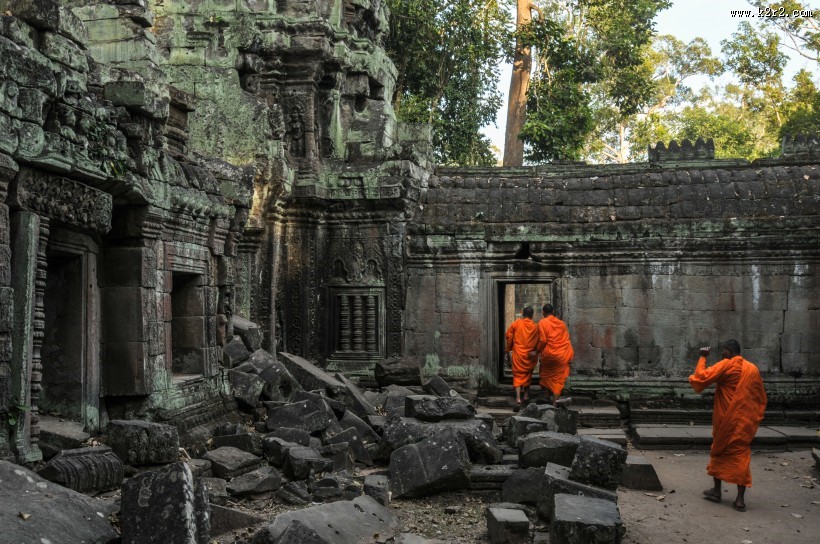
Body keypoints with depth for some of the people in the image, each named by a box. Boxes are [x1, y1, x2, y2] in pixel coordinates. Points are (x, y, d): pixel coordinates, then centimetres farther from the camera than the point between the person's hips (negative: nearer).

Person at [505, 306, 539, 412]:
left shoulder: (516, 323, -2)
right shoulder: (535, 327, -2)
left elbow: (509, 337, 2)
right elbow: (538, 342, -1)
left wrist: (508, 351, 11)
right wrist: (535, 352, 14)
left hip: (518, 354, -2)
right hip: (530, 355, 2)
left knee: (518, 375, -1)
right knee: (528, 374, 24)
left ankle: (518, 399, -17)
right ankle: (526, 394, 32)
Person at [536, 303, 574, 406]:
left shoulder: (542, 323, -4)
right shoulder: (562, 323, 8)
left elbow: (543, 340, -11)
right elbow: (567, 340, 5)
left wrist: (538, 351, 5)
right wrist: (570, 356, 6)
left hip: (548, 354, -3)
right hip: (562, 356, 3)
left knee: (546, 376, 20)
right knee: (558, 379, 7)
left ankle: (547, 397, 22)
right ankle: (555, 402, 3)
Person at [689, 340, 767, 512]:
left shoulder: (726, 365, -11)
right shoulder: (753, 369, 7)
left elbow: (701, 376, -15)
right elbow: (761, 398, 11)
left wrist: (702, 357, -3)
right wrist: (755, 419, 17)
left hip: (726, 421, -4)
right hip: (746, 423, 4)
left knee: (719, 452, 14)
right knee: (741, 456, 4)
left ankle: (716, 490, 22)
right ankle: (740, 499, -1)